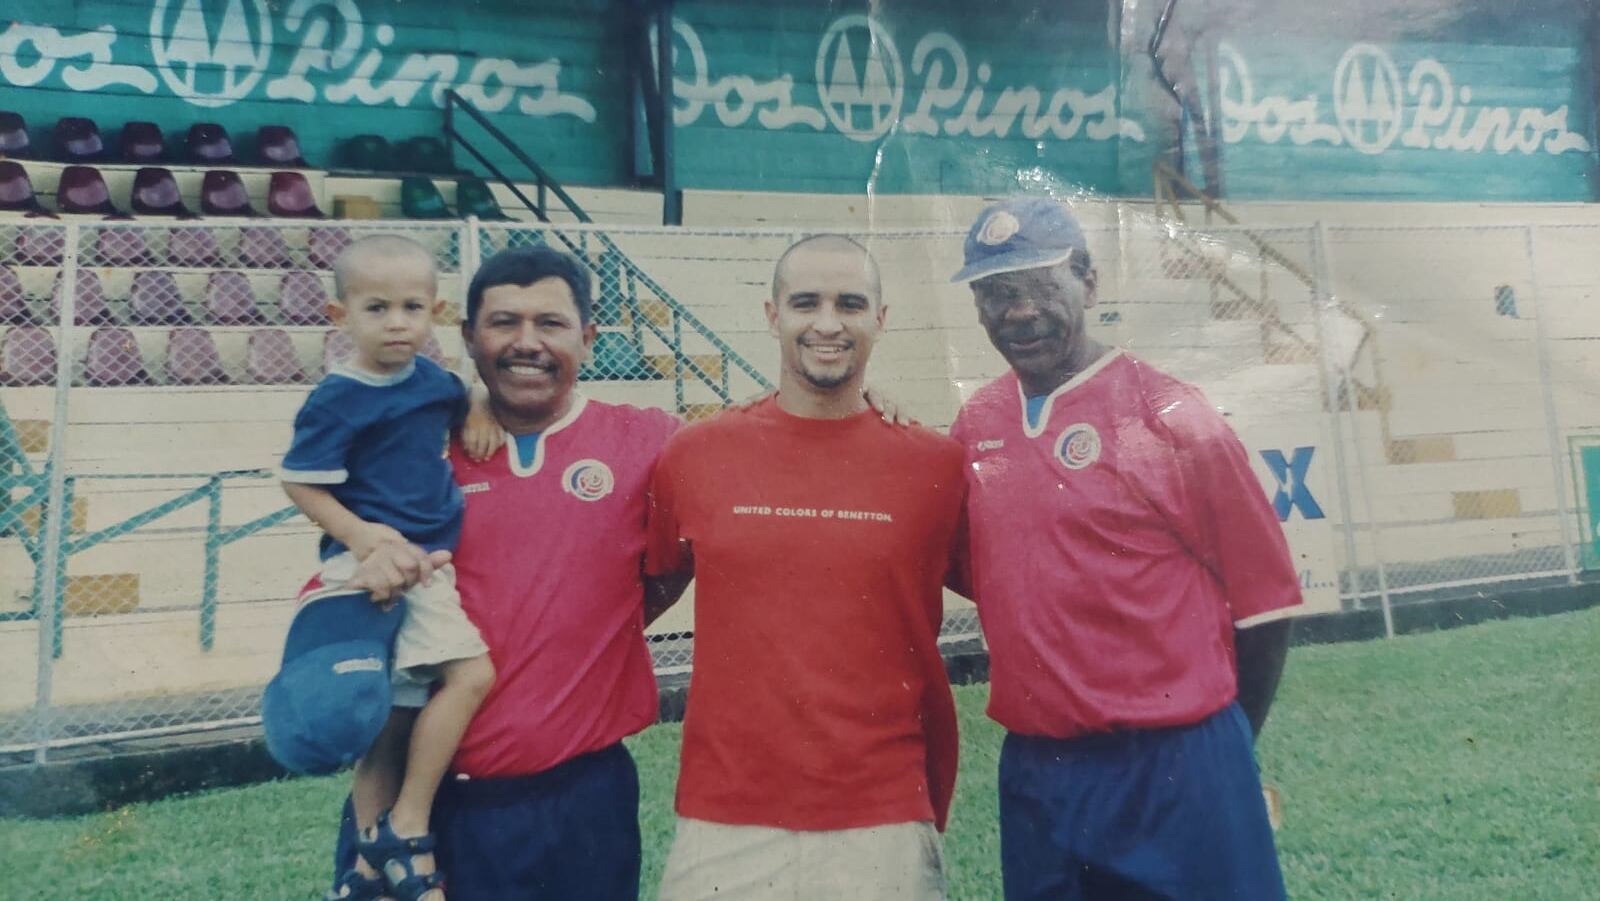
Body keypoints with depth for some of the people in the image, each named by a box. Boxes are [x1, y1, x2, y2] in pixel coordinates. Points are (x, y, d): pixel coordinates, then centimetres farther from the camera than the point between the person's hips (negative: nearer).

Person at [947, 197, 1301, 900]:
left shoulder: (1169, 415, -10)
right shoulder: (974, 427, 3)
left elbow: (1262, 596, -4)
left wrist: (1220, 751, 4)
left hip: (1176, 771, -4)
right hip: (1031, 772, 5)